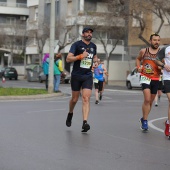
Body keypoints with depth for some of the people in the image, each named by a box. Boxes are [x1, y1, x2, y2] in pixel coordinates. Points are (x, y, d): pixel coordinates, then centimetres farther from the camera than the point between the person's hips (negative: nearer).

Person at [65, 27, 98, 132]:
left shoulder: (93, 46, 11)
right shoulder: (77, 45, -5)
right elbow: (68, 59, -13)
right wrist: (80, 56, -22)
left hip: (88, 76, 2)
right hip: (76, 76, -2)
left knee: (86, 98, -13)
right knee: (74, 99, 9)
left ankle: (85, 122, -20)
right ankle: (70, 114, 40)